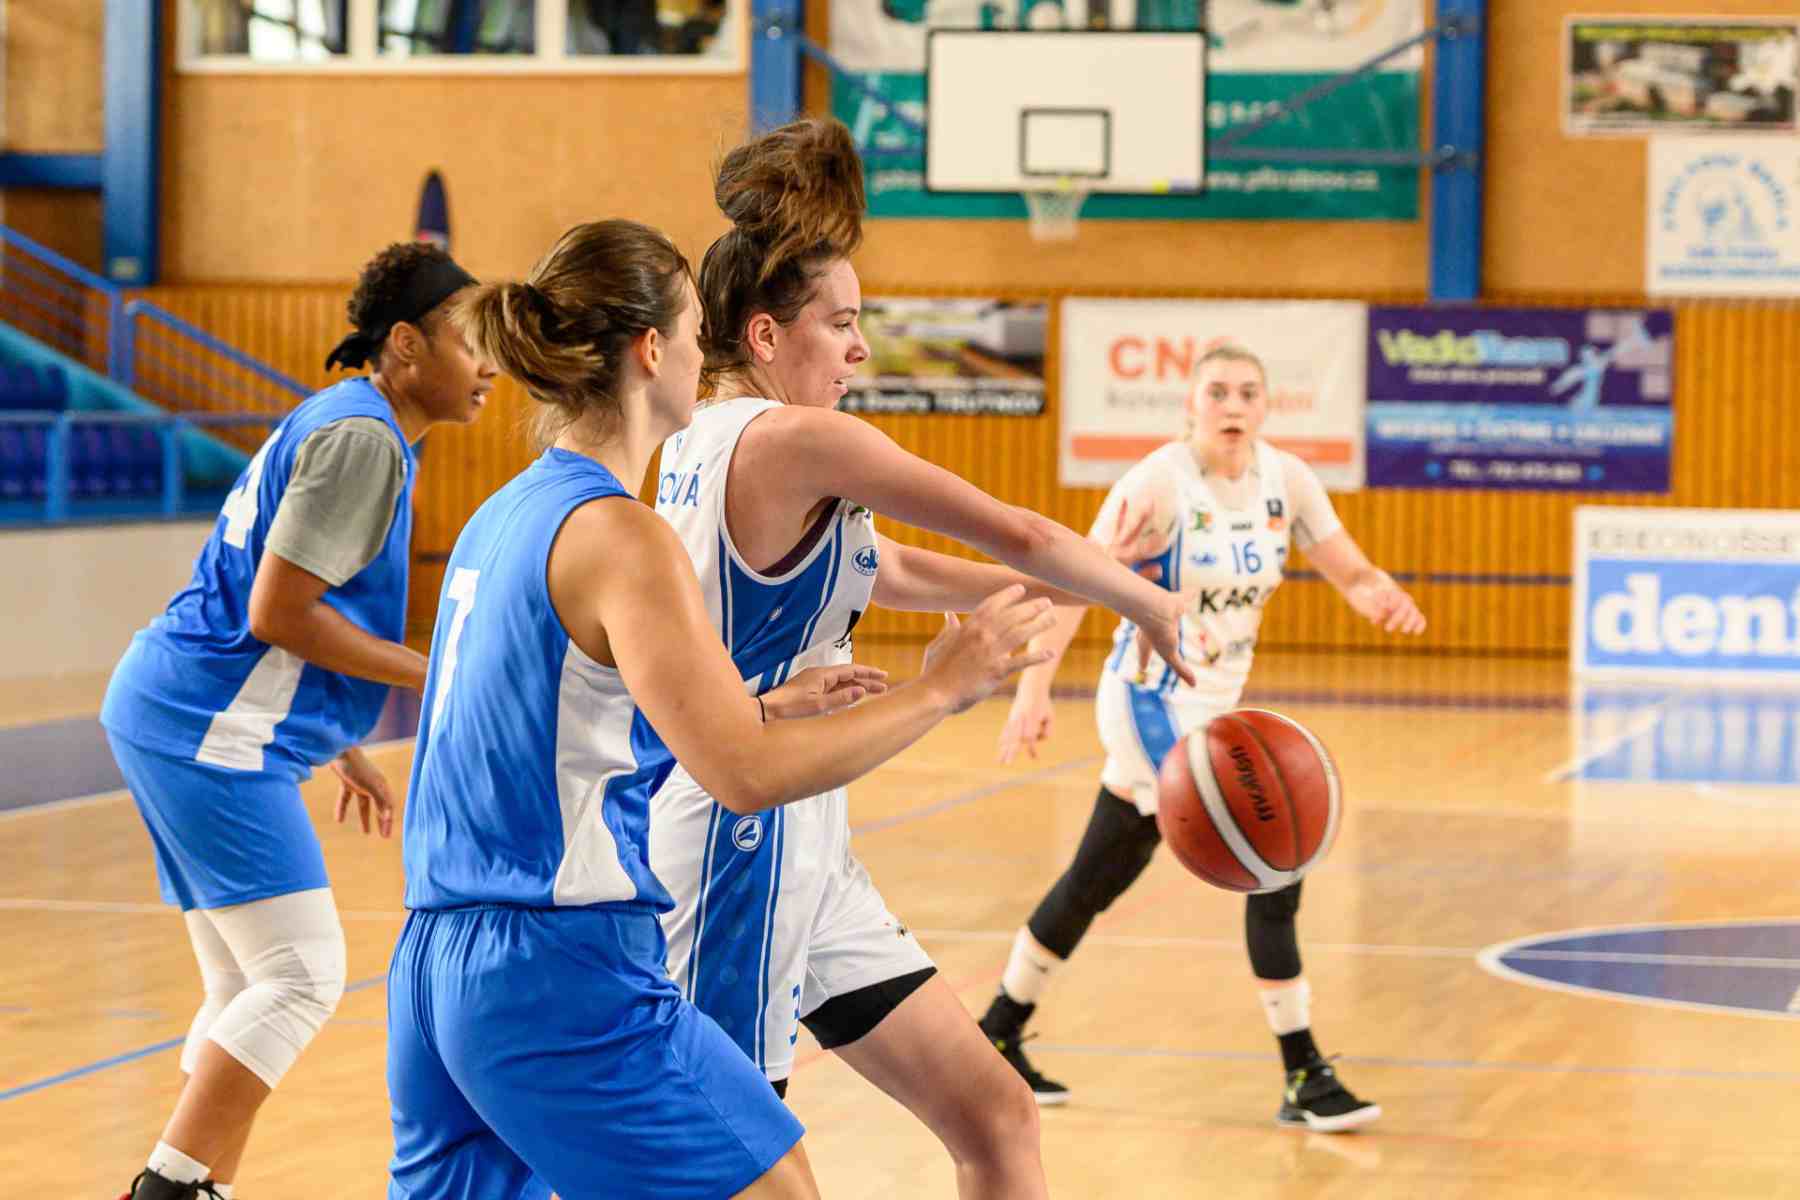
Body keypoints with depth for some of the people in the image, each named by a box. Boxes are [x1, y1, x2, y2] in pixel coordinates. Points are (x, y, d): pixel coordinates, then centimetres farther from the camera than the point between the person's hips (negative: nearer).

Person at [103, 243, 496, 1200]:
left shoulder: (335, 424, 18)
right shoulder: (360, 438, -14)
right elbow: (277, 614, -19)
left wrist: (340, 747, 24)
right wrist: (428, 674, -11)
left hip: (171, 716, 11)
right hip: (208, 732, -11)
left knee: (250, 992, 12)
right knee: (301, 977, -11)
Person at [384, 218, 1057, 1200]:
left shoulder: (504, 518, 14)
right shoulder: (617, 536, -12)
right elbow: (744, 776, -18)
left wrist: (769, 705, 24)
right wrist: (936, 693, -9)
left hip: (436, 963, 9)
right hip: (561, 975, -9)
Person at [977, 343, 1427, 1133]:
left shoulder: (1286, 479, -1)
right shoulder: (1160, 482, -19)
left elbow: (1351, 572, 1)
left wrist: (1384, 598, -24)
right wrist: (1034, 688, -36)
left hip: (1213, 702, 7)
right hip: (1154, 703, -7)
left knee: (1098, 880, 17)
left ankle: (999, 1035, 33)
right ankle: (1304, 1080, -6)